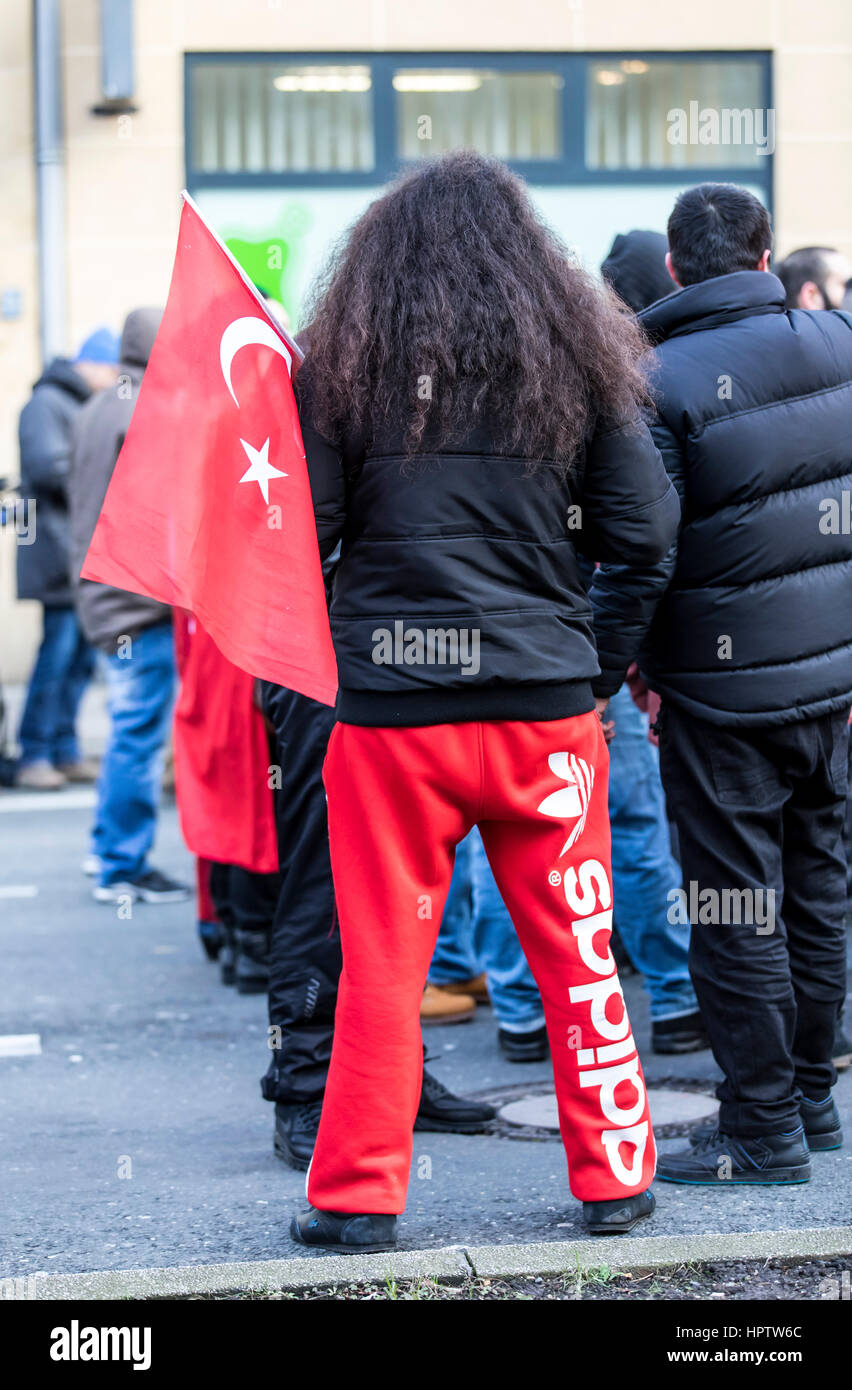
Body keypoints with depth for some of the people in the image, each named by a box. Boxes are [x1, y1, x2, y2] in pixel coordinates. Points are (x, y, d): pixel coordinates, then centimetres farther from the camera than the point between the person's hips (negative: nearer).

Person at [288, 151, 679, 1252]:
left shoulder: (346, 363, 0)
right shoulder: (577, 356, 4)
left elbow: (303, 532, -5)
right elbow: (644, 532, 0)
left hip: (391, 713, -1)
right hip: (543, 704, 1)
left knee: (381, 964, 7)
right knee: (576, 955, 12)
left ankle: (357, 1196, 13)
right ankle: (612, 1178, 19)